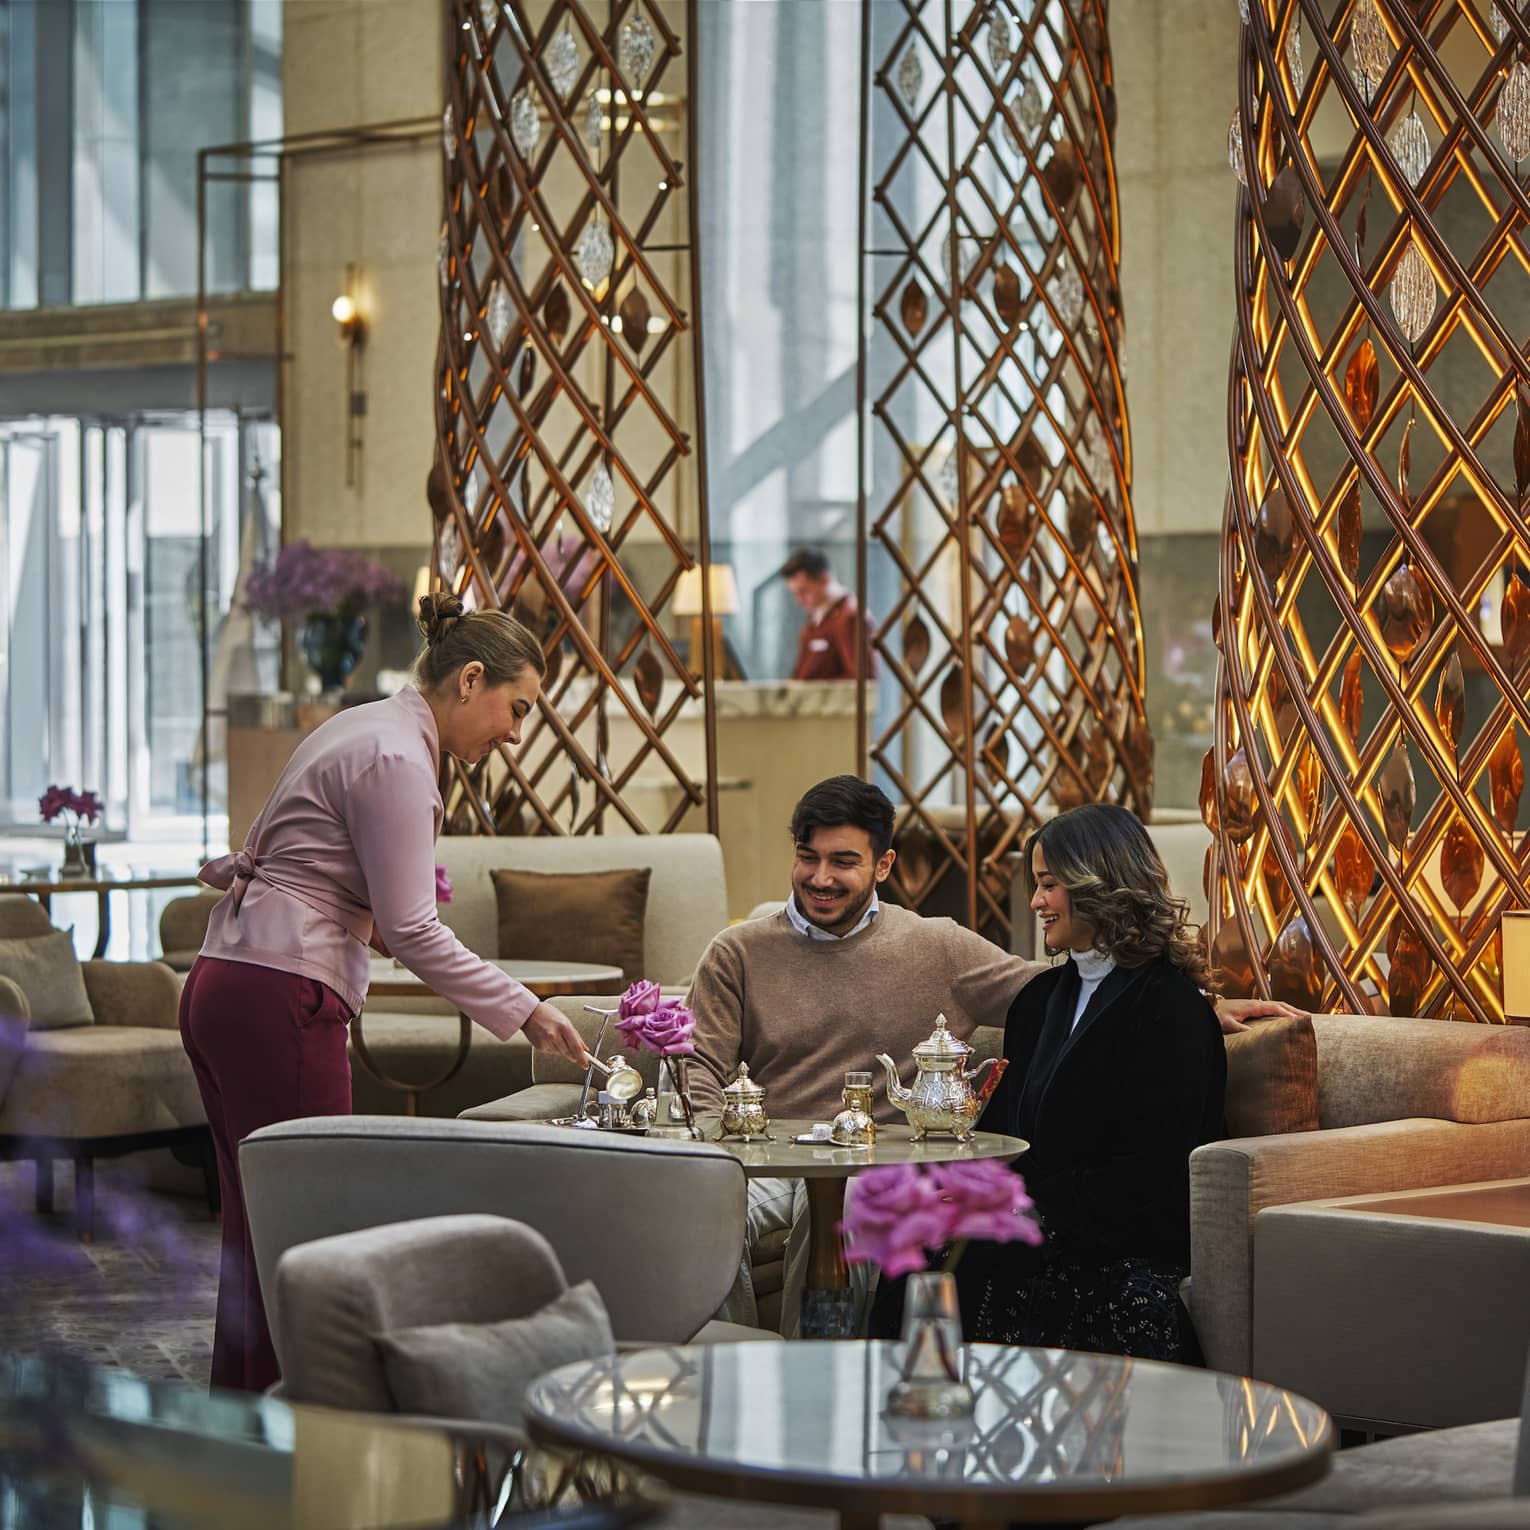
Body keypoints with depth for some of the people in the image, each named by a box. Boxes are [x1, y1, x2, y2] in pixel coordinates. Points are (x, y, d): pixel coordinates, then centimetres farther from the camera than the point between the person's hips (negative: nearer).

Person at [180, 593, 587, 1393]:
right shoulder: (395, 758, -12)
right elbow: (411, 929, -17)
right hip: (280, 998, -10)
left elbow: (247, 866, 23)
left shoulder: (362, 730, 19)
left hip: (220, 989, 10)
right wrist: (524, 1011, -14)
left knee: (257, 1231, 13)